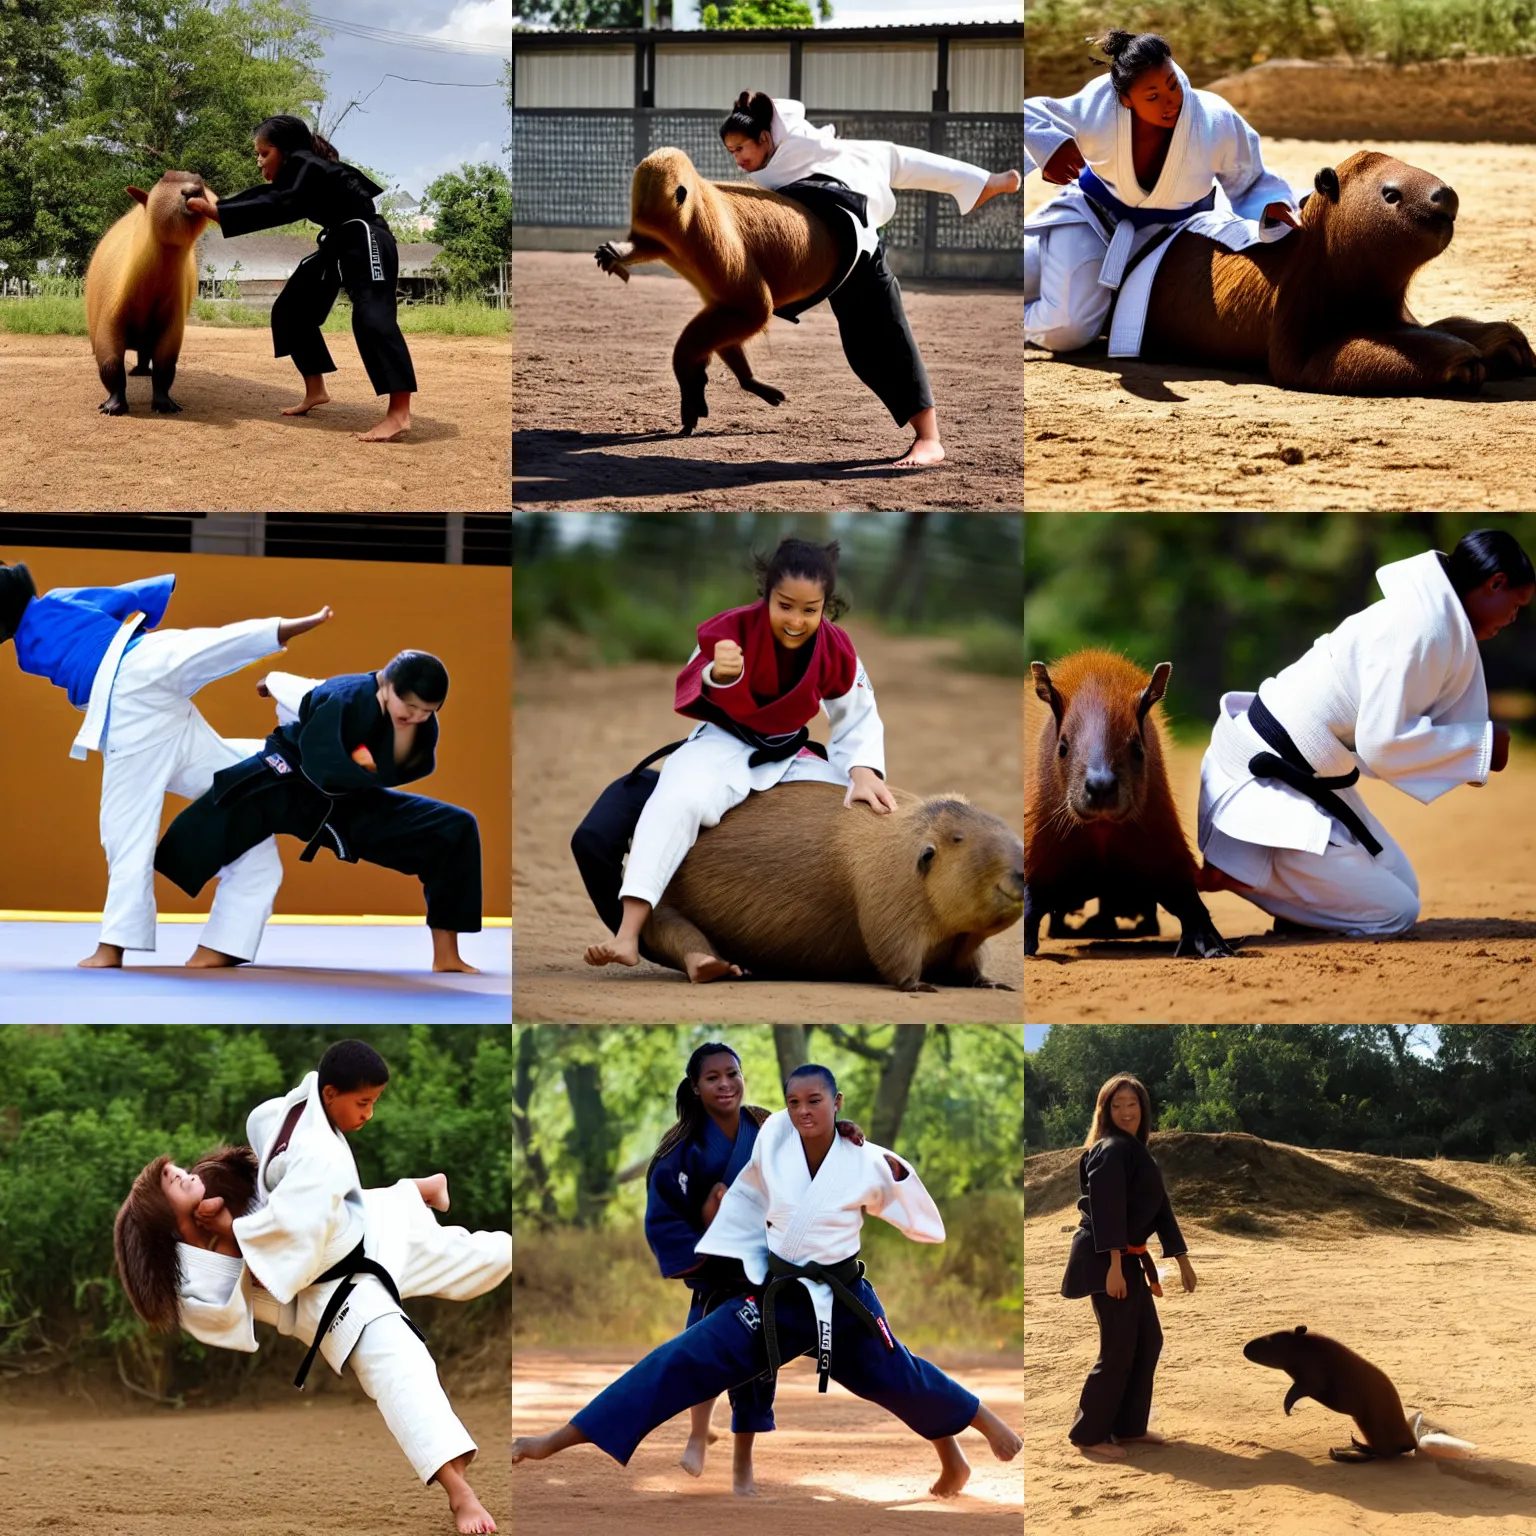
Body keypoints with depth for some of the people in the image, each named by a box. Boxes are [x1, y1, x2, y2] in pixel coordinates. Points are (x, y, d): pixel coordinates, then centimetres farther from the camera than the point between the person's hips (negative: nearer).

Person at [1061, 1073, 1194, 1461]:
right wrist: (1113, 1266, -28)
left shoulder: (1137, 1151, 16)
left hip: (1128, 1259, 10)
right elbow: (1107, 1210, -23)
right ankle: (1089, 1435, 1)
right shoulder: (1111, 1151, -15)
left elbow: (1158, 1207, 22)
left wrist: (1182, 1258, 23)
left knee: (1148, 1342, 14)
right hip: (1104, 1259, -10)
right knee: (1118, 1349, -7)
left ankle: (1129, 1427, 24)